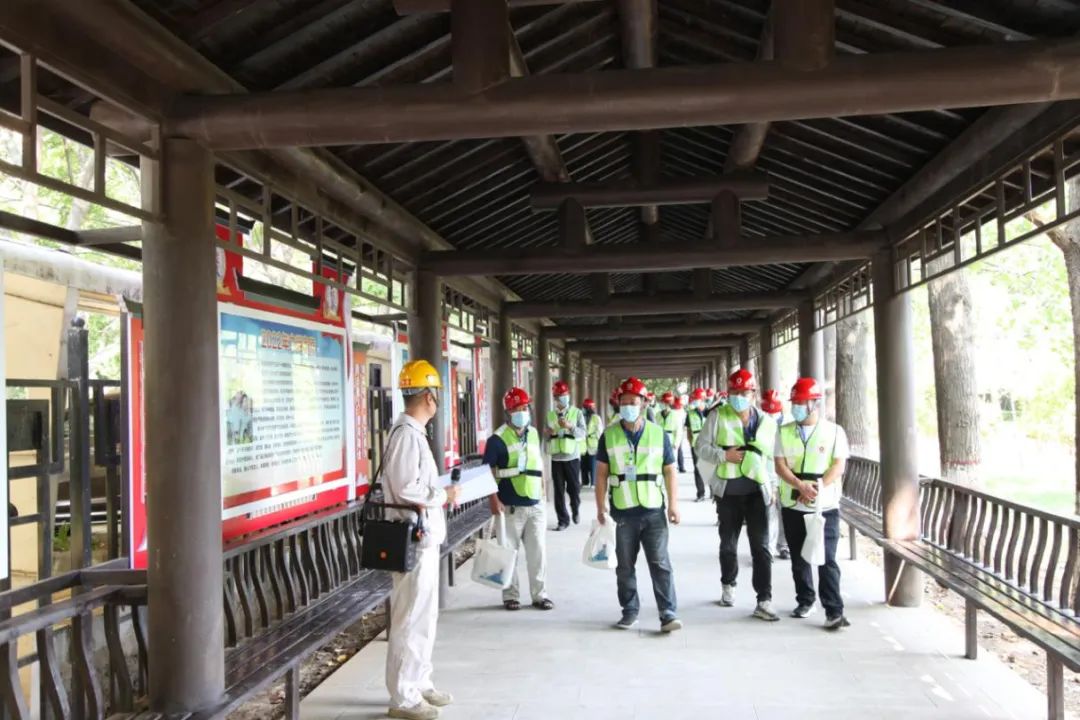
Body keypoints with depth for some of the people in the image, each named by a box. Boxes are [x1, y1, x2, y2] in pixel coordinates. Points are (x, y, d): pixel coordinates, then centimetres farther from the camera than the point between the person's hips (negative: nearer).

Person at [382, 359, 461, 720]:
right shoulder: (406, 434, -19)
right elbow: (406, 489, -25)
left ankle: (419, 684, 30)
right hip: (413, 540, -10)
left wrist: (440, 493, 7)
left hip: (424, 538, 10)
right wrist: (444, 495, -13)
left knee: (424, 616, 18)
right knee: (411, 619, -2)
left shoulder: (413, 431, 12)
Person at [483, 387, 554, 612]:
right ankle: (511, 595, 19)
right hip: (511, 507, -5)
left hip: (536, 505, 5)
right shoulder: (498, 439, -10)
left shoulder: (534, 434, 9)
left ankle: (540, 595, 19)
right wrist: (494, 501, -18)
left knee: (538, 552, 8)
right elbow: (488, 472, -11)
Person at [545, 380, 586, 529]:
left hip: (572, 457, -2)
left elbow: (582, 434, -9)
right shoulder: (550, 415, 8)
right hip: (556, 458, 2)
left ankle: (575, 511, 30)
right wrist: (547, 433, -9)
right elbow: (547, 438, 14)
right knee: (559, 491, 2)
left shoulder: (577, 413, 1)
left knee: (574, 488, 4)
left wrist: (570, 426, -25)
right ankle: (563, 520, 9)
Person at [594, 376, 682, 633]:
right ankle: (630, 611, 22)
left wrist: (673, 504, -2)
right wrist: (601, 506, -1)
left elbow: (669, 470, 5)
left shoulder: (658, 433, 3)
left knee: (660, 563, -2)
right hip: (622, 512, 1)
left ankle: (668, 613, 2)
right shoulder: (609, 435, 3)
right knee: (625, 566, 10)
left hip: (654, 510, -1)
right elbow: (602, 473, 5)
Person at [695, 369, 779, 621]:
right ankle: (728, 586, 36)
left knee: (761, 547, -5)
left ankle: (764, 601, -3)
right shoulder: (718, 416, -1)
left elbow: (774, 456, 11)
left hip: (757, 490, 1)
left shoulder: (765, 420, 6)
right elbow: (702, 446, -2)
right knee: (728, 543, 14)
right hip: (728, 490, 0)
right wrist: (723, 455, -17)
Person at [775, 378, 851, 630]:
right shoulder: (784, 432, 6)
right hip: (793, 506, 3)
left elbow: (838, 466, -7)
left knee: (827, 559, -6)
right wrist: (801, 487, -18)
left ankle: (834, 611, -5)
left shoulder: (834, 431, -1)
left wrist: (818, 488, -19)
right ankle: (805, 601, 28)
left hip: (825, 506, -3)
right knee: (799, 558, 12)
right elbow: (780, 465, -3)